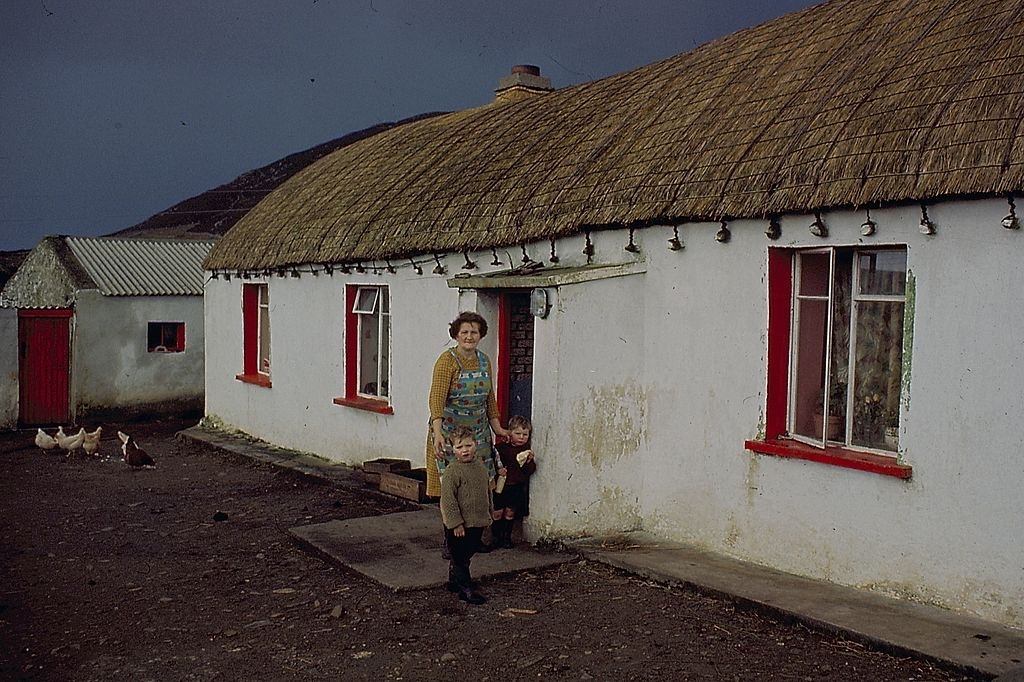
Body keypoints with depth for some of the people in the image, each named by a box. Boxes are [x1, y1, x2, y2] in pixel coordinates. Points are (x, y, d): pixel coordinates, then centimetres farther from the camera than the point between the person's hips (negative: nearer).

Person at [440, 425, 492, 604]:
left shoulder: (480, 466, 6)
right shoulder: (452, 471, -17)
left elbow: (487, 491, 17)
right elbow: (448, 499, -19)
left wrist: (488, 514, 19)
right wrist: (456, 523, -20)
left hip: (477, 522, 8)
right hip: (459, 525, -7)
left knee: (468, 553, 18)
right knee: (460, 556, 0)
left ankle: (454, 581, 34)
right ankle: (465, 588, 9)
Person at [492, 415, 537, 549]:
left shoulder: (527, 450, 1)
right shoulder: (502, 448, -7)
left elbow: (530, 471, -3)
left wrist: (529, 461, -21)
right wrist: (498, 471, -20)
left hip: (517, 488, 2)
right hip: (501, 486, -2)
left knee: (510, 512, 10)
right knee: (497, 512, 1)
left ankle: (507, 537, 25)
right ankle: (497, 537, 17)